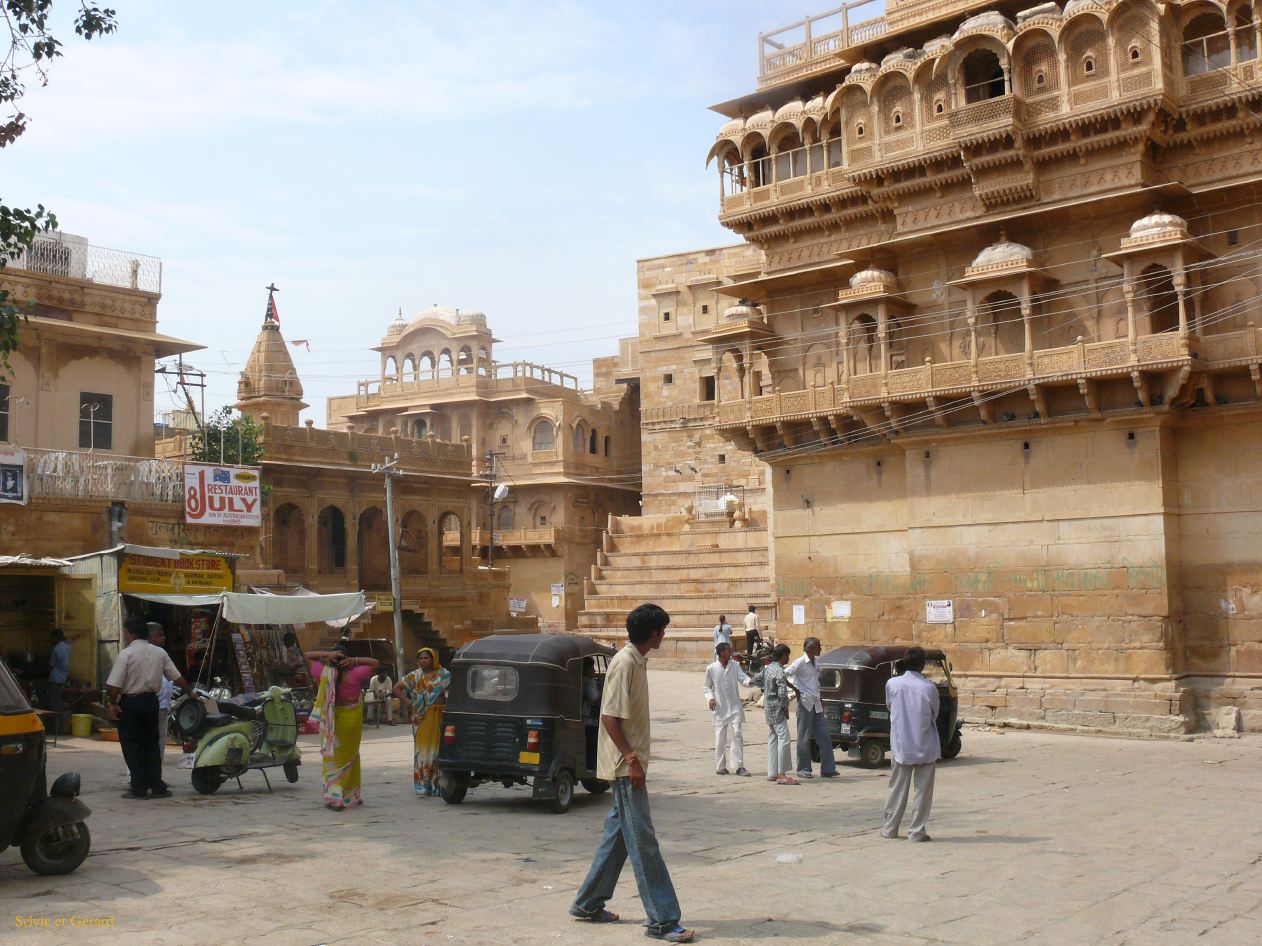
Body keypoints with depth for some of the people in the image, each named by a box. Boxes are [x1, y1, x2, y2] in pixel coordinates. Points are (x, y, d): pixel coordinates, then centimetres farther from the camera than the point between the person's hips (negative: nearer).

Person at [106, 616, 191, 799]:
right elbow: (177, 677, 8)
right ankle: (157, 787, 12)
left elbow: (114, 684, -17)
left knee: (132, 746, 3)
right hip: (151, 700, 5)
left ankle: (139, 788, 3)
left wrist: (113, 703, -4)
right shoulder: (159, 653, 4)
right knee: (151, 745, 13)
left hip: (130, 702, -5)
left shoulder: (126, 654, -12)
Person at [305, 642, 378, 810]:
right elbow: (374, 662, 1)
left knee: (332, 757, 8)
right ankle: (351, 796, 20)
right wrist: (355, 660, -11)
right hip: (352, 720, 0)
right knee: (349, 757, 13)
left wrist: (326, 654, -11)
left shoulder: (325, 673, -9)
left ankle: (333, 797, -1)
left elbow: (307, 655, 2)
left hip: (331, 721, 0)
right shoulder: (355, 674, -12)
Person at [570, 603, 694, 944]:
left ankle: (588, 904, 25)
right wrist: (631, 759, -21)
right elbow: (609, 717, -21)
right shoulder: (625, 663, -17)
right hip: (626, 766, -10)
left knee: (618, 835, 15)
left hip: (629, 765, 10)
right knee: (644, 842, -6)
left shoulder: (636, 661, 12)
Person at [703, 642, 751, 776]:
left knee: (737, 735, -5)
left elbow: (743, 677, -9)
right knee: (720, 738, 3)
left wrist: (750, 682, -31)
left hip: (735, 707, 1)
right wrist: (710, 698, -12)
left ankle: (739, 766, -1)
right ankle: (720, 767, 14)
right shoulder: (711, 668, -3)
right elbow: (706, 687, 5)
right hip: (720, 708, -1)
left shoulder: (735, 665, 2)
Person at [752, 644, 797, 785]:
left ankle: (772, 773, 17)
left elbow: (756, 679, 23)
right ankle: (781, 774, -12)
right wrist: (785, 707, -11)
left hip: (768, 709, 10)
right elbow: (782, 692, -24)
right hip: (777, 710, -10)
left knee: (773, 740, 13)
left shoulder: (768, 668, 9)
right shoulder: (779, 671, -18)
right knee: (784, 740, -10)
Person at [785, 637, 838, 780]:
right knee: (804, 737, -1)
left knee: (824, 736, 5)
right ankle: (803, 769, 6)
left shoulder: (815, 662, 13)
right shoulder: (800, 663, -11)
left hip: (816, 705, 8)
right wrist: (796, 690, -14)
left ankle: (827, 768, 8)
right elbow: (784, 675, -16)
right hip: (805, 704, -8)